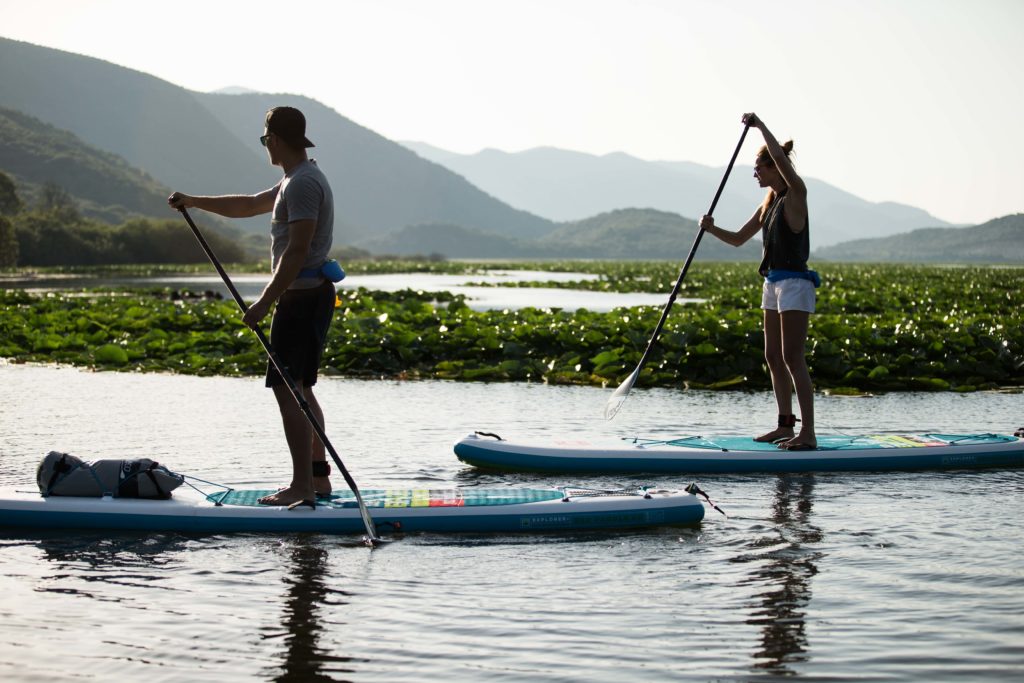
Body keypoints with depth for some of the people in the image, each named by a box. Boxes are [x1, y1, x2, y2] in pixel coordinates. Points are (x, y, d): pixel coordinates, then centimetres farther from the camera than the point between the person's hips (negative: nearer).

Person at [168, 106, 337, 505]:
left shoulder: (303, 184, -16)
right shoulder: (297, 180, 18)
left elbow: (296, 252, -23)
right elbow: (247, 206, 29)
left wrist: (264, 303, -23)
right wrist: (194, 201, 29)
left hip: (302, 297, -11)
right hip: (313, 296, 11)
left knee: (287, 390, -10)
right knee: (300, 390, 15)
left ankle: (302, 486, -11)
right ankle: (319, 477, 19)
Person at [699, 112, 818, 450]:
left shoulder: (796, 194, -10)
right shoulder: (769, 202, 14)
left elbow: (781, 159, -29)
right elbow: (738, 238, 18)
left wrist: (760, 126, -22)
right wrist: (712, 229, 0)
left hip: (794, 284, -9)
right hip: (774, 284, 9)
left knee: (792, 358, -12)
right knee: (773, 358, 11)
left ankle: (808, 432, -11)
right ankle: (786, 426, 20)